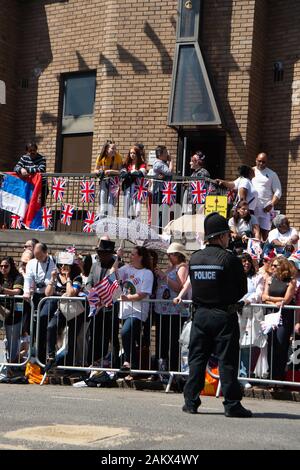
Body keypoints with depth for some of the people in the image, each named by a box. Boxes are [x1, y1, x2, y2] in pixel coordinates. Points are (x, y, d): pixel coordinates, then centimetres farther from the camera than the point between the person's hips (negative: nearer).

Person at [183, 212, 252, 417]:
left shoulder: (195, 258, 3)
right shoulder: (230, 259, -11)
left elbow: (194, 285, 11)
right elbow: (242, 290, -4)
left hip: (200, 314, 4)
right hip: (224, 315, -4)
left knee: (197, 359, 11)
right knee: (227, 361, 1)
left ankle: (191, 401, 11)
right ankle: (232, 404, 2)